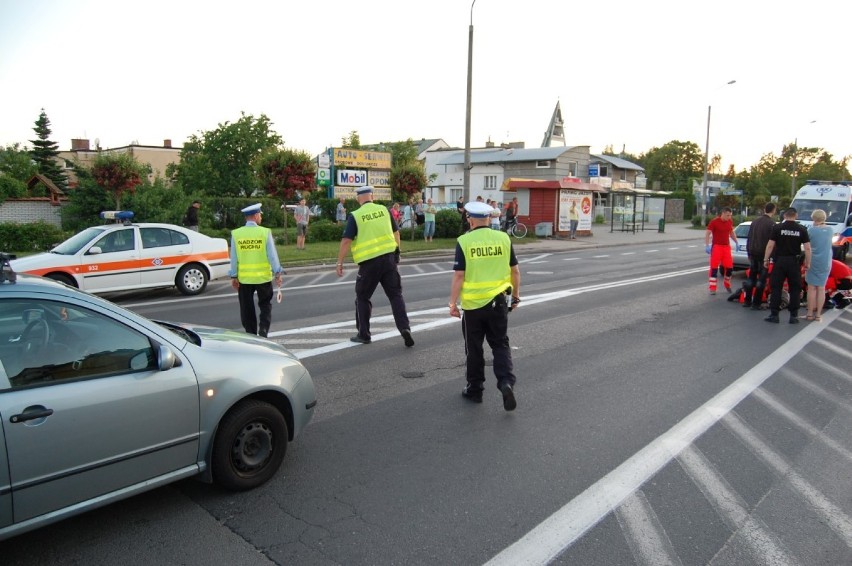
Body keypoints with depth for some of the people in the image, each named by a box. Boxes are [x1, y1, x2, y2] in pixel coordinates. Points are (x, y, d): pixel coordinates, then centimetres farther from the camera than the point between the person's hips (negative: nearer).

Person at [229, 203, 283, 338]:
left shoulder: (236, 234, -3)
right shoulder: (265, 232, -9)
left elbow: (234, 258, 1)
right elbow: (272, 255, -7)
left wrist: (234, 276, 8)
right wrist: (278, 274, -1)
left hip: (244, 278, 2)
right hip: (263, 276, -1)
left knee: (247, 309, 12)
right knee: (265, 306, 14)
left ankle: (251, 335, 17)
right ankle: (263, 331, 0)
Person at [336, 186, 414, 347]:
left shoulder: (355, 216, -5)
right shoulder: (384, 210, 6)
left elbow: (346, 241, -9)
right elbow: (396, 232, 14)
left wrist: (339, 263, -2)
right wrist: (397, 252, 26)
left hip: (369, 262, -3)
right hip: (389, 258, 3)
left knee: (362, 298, 13)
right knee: (396, 295, 9)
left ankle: (364, 334, 19)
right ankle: (405, 328, -4)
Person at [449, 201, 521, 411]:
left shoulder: (464, 241, -9)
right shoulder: (503, 238, -1)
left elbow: (459, 275, -12)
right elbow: (515, 271, 4)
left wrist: (453, 303, -4)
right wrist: (516, 295, 16)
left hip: (473, 303, -2)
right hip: (498, 301, 2)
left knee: (474, 348, 13)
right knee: (500, 344, 14)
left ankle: (475, 389, 23)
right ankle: (506, 382, -4)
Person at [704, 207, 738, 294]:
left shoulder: (730, 222, 6)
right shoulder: (714, 222, -10)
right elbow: (707, 233, -11)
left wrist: (736, 242, 17)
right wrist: (707, 245, -20)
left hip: (727, 247, 5)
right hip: (716, 247, -5)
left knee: (729, 267, 4)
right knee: (714, 267, -8)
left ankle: (727, 285, 25)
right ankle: (712, 288, -6)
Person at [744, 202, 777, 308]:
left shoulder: (755, 221, 8)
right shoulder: (772, 223, -11)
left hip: (753, 253, 6)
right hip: (764, 254, -6)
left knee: (751, 277, 13)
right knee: (761, 279, 0)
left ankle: (747, 301, 15)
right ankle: (756, 303, 0)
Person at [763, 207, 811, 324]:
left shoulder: (777, 228, -4)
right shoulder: (802, 229, 0)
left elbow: (770, 245, -6)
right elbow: (807, 248, -2)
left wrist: (766, 259, 2)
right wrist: (808, 263, 6)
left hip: (779, 261, -1)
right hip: (794, 262, 1)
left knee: (776, 288, 4)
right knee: (795, 289, 8)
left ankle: (774, 314, 4)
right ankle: (793, 316, 9)